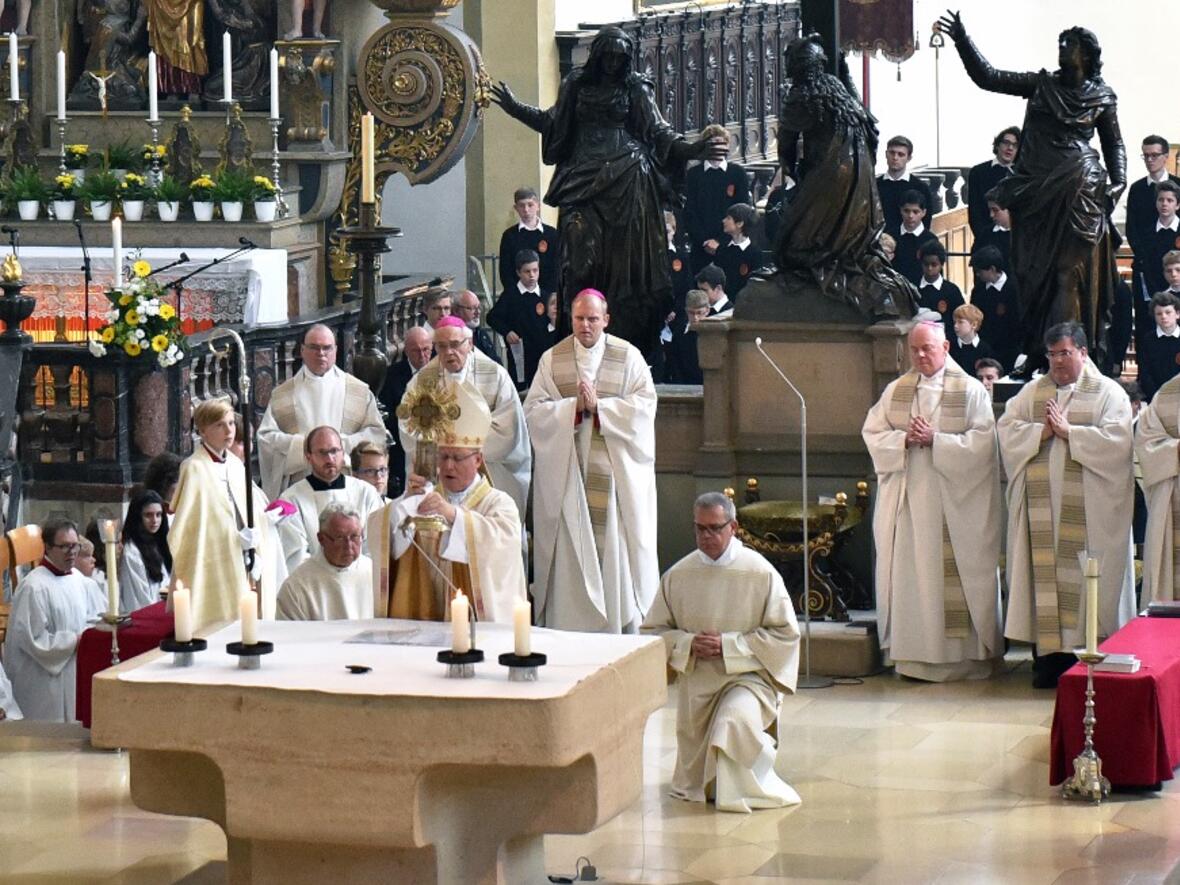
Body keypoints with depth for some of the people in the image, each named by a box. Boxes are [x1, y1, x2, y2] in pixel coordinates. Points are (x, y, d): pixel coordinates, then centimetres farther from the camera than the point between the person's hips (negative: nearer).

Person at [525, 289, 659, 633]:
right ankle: (565, 632, 2)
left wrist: (598, 406, -14)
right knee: (569, 550, -1)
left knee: (616, 549, -1)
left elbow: (644, 406, -5)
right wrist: (574, 407, -14)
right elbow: (533, 410, 0)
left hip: (615, 472, -1)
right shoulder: (552, 359, 7)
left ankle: (624, 627, 4)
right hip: (565, 473, 1)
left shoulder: (628, 357, 4)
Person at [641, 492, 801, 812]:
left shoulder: (761, 573, -7)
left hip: (748, 675, -3)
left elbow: (785, 633, -7)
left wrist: (728, 644, -15)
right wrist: (688, 644, -12)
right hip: (695, 681, 4)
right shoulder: (678, 575, 2)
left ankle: (745, 792, -11)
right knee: (692, 788, 0)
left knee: (734, 721, -37)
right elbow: (653, 630, 8)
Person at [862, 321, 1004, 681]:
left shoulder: (971, 391, 0)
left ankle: (967, 654, 3)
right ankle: (914, 654, 4)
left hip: (955, 501, -3)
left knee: (957, 574, -2)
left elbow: (981, 442, -9)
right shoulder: (896, 390, 11)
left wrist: (935, 440, -16)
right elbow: (873, 432, 7)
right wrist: (905, 439, -11)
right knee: (911, 572, 1)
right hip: (908, 499, 3)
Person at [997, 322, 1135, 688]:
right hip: (1042, 503, 3)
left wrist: (1068, 431, -11)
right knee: (1045, 572, -2)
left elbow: (1116, 441, -8)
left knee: (1085, 579, -5)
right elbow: (1006, 430, 6)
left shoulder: (1108, 393, 5)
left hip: (1087, 509, -3)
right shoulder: (1032, 392, 16)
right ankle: (1049, 654, 0)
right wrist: (1041, 432, -9)